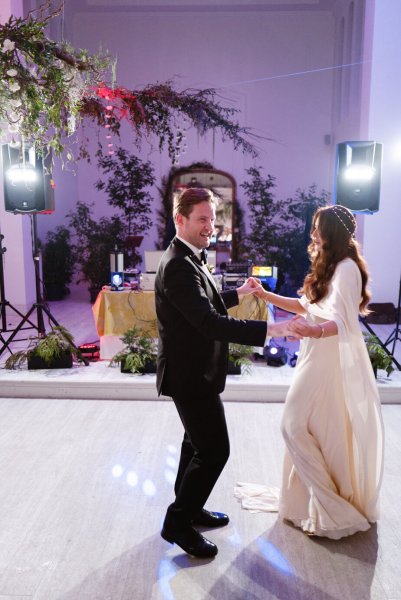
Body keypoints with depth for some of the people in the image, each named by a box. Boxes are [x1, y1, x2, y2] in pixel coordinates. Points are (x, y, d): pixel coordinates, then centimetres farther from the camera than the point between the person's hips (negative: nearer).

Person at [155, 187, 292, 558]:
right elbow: (210, 323, -34)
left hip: (193, 370, 11)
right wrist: (269, 330, -37)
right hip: (191, 374, -11)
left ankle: (189, 508, 40)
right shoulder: (179, 265, -25)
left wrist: (237, 293, 19)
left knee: (197, 442, 22)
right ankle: (178, 522, 15)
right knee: (214, 449, -2)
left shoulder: (188, 260, 8)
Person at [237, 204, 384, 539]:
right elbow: (307, 305, 17)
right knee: (316, 431, 16)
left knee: (296, 426, -4)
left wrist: (314, 331, -48)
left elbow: (342, 322, -27)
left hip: (332, 362, -10)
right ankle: (315, 500, 32)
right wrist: (266, 296, 13)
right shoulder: (330, 267, 14)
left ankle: (333, 507, 10)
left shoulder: (346, 268, -17)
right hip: (319, 358, 10)